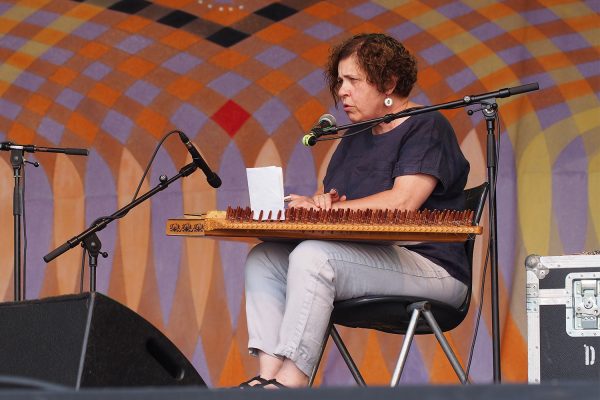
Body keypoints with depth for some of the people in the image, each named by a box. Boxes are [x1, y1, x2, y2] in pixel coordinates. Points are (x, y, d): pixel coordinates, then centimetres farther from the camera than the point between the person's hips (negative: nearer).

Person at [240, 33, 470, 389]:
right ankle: (269, 375, -23)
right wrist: (322, 201, -6)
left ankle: (288, 384, -35)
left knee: (312, 256, -30)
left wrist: (326, 210, -14)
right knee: (265, 258, -7)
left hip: (430, 268, -9)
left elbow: (402, 202, -19)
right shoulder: (356, 138, 22)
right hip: (370, 262, 9)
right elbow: (327, 199, 21)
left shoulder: (427, 129, -5)